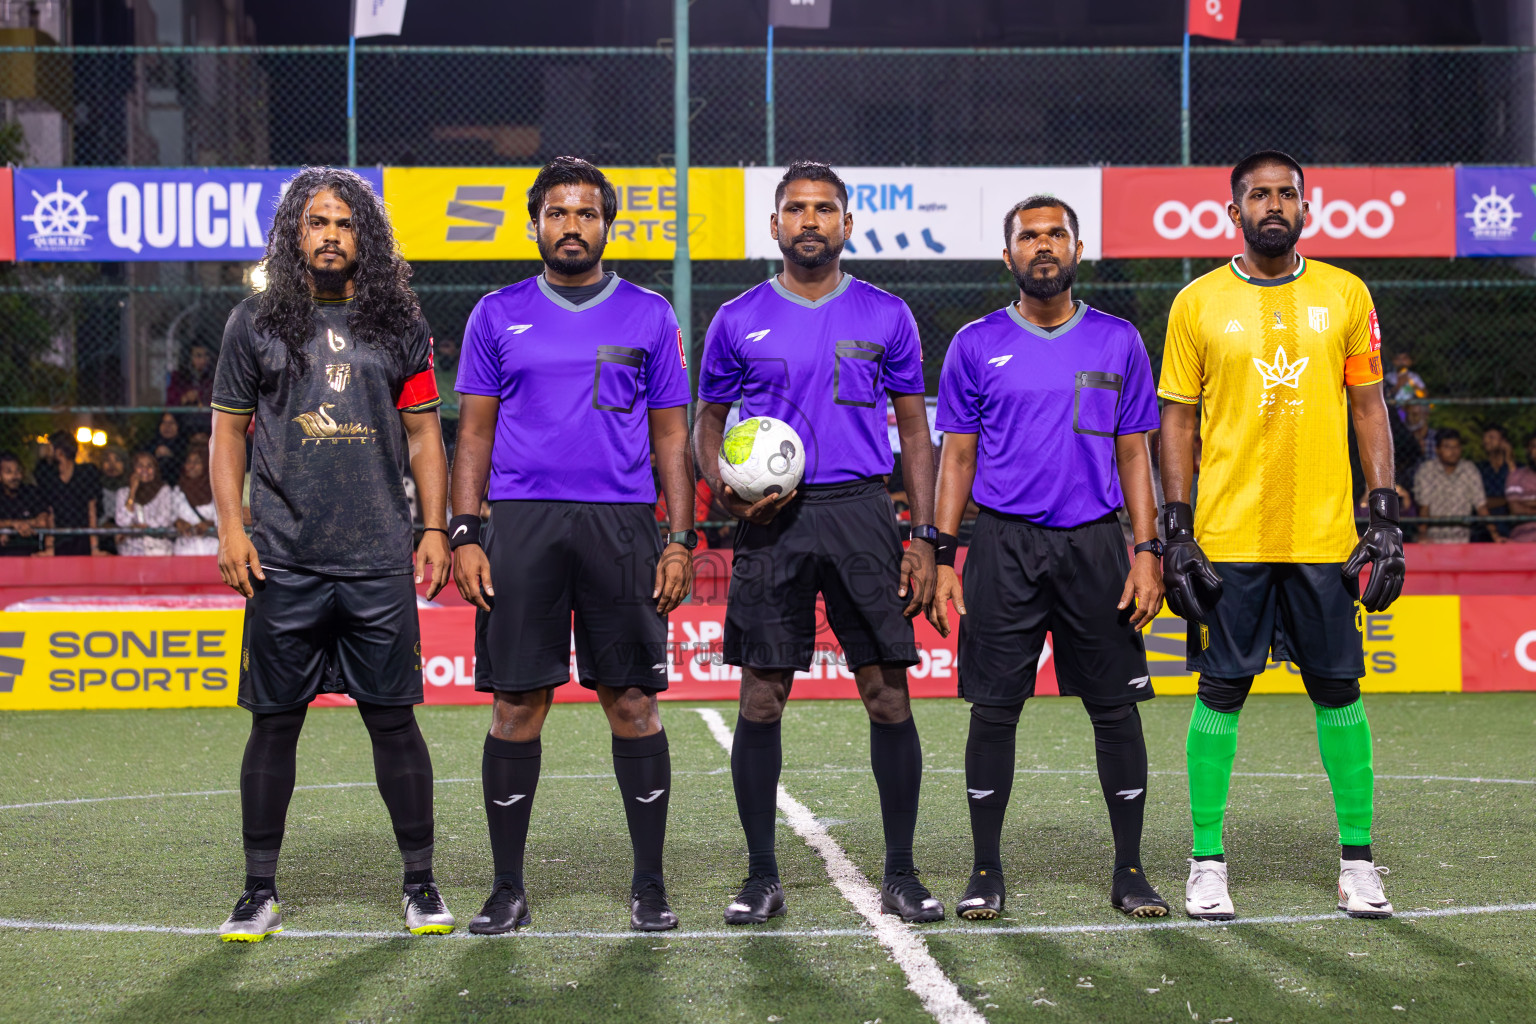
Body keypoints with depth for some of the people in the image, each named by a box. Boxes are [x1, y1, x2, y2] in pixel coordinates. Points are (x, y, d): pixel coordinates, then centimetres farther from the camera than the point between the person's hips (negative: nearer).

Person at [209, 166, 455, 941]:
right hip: (283, 561, 0)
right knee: (274, 723, 4)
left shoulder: (399, 327, 8)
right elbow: (228, 429, 9)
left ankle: (420, 884, 12)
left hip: (379, 561, 0)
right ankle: (260, 890, 14)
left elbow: (424, 435, 10)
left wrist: (435, 528, 1)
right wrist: (230, 527, -2)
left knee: (394, 719, 2)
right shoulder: (255, 325, 7)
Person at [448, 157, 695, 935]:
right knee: (517, 707, 1)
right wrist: (465, 535, -1)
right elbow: (474, 433, 9)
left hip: (622, 524, 0)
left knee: (633, 703, 0)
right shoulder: (498, 316, 9)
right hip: (522, 523, 0)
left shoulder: (649, 316, 9)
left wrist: (681, 540, 0)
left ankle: (649, 885, 10)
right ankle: (508, 888, 10)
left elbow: (671, 436, 9)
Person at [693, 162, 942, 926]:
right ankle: (762, 877, 10)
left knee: (889, 696, -2)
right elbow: (706, 424, 14)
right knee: (761, 700, -1)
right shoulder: (738, 320, 8)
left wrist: (924, 536, 3)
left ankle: (901, 876, 8)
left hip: (862, 512, 0)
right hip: (773, 520, 0)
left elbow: (915, 431, 11)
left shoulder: (886, 317, 8)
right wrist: (725, 487, -7)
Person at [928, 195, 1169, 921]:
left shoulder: (1118, 342, 8)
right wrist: (942, 557, 0)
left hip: (1094, 542, 1)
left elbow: (1135, 455, 9)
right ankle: (986, 872, 10)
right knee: (993, 709, 0)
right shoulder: (976, 345, 6)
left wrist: (1148, 551, 0)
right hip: (1004, 543, -1)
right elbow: (958, 455, 8)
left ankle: (1129, 871, 11)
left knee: (1116, 707, 1)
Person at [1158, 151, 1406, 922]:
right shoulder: (1197, 303, 3)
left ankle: (1357, 859, 15)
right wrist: (1176, 532, -3)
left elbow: (1368, 407, 9)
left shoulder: (1344, 295, 7)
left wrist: (1385, 517, 1)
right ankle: (1207, 863, 9)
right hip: (1228, 536, -1)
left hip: (1325, 533, 1)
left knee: (1338, 691, 5)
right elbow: (1177, 422, 5)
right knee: (1221, 691, 1)